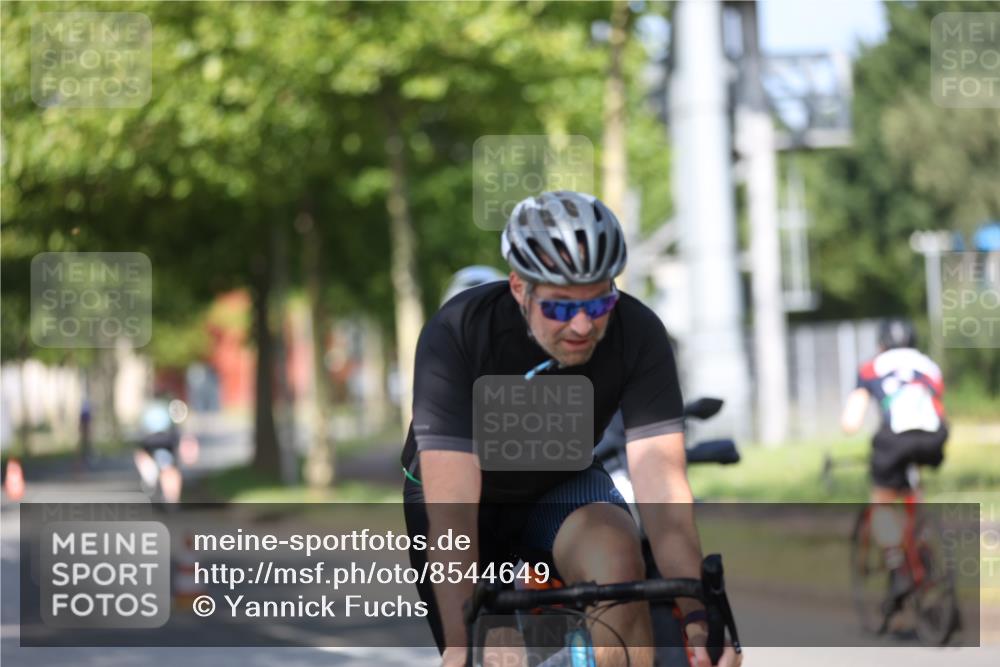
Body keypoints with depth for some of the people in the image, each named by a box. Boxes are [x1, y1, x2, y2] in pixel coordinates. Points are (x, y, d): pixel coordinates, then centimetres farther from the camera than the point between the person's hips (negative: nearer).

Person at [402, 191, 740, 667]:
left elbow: (662, 486, -31)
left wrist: (697, 618, -45)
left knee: (616, 557, -31)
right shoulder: (456, 336, -33)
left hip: (561, 486, 1)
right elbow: (452, 512, -37)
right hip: (458, 492, -1)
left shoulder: (638, 335, -26)